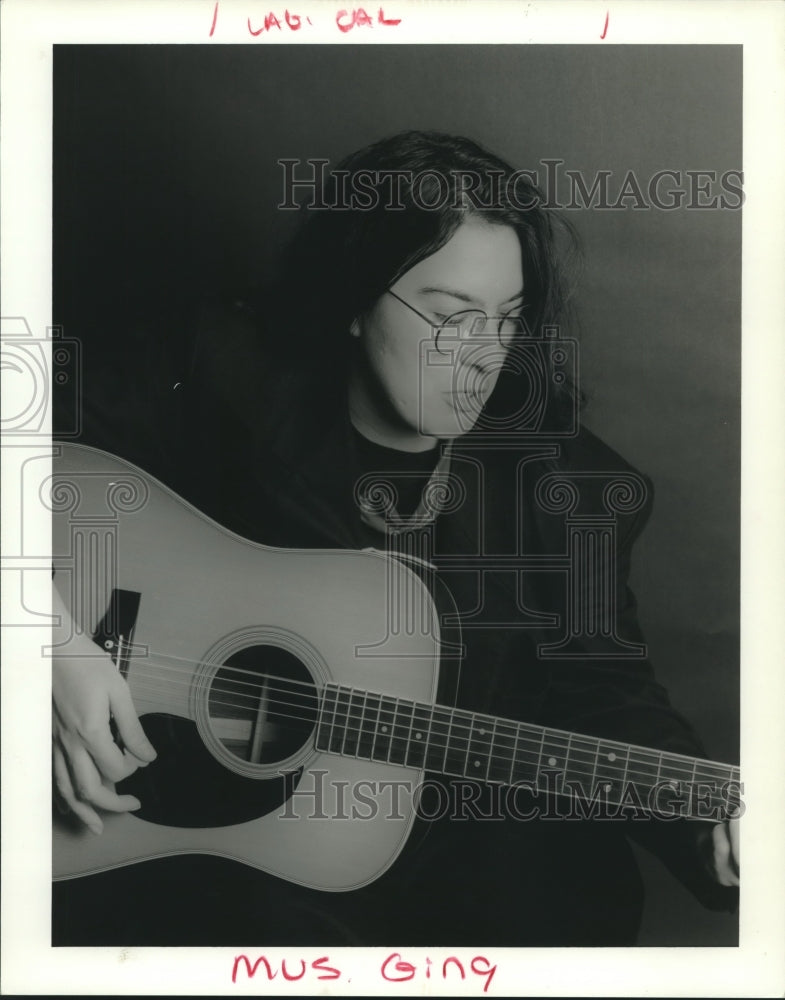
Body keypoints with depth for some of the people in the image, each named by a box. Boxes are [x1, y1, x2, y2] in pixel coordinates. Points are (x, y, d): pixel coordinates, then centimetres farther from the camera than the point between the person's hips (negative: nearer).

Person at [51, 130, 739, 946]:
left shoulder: (562, 478, -4)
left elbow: (602, 689, -3)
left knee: (584, 906, -23)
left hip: (458, 829, 2)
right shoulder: (226, 382, -8)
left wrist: (711, 813, -20)